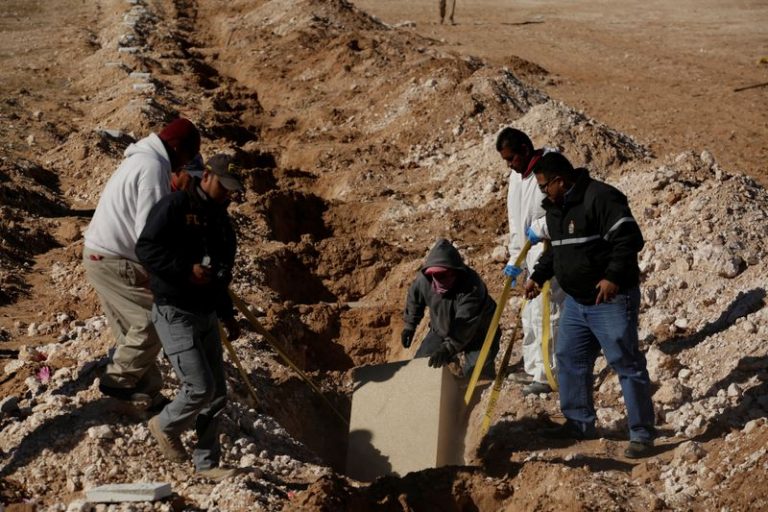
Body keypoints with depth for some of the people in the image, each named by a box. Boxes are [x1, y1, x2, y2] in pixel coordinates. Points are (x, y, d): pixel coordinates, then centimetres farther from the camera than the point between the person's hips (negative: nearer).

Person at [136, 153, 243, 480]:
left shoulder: (220, 220, 14)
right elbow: (145, 248, -19)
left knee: (217, 393, 6)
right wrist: (187, 270, -25)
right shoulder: (175, 206, -11)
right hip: (175, 314, -8)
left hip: (206, 316, 8)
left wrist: (226, 314, 22)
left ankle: (206, 463, 18)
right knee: (200, 387, -14)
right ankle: (165, 426, 16)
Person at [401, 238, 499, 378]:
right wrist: (409, 325, 9)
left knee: (474, 371, -26)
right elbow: (414, 297, 5)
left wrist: (448, 348, -55)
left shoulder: (471, 286, -37)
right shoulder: (424, 280, -20)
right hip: (441, 330, 5)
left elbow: (465, 323, -45)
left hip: (477, 334, -5)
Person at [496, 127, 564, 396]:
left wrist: (541, 227, -21)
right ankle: (534, 369, 28)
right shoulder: (516, 177, 14)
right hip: (534, 256, 9)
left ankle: (548, 375, 0)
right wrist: (515, 260, 16)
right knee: (530, 315, 16)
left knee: (545, 313, -8)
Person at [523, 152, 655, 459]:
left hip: (611, 299, -9)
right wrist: (538, 276, 13)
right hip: (576, 301, 10)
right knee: (569, 360, 15)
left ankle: (642, 434, 3)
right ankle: (580, 423, 29)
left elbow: (630, 238, -23)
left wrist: (613, 277, -27)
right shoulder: (555, 207, 11)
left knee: (627, 364, -4)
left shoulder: (600, 198, -19)